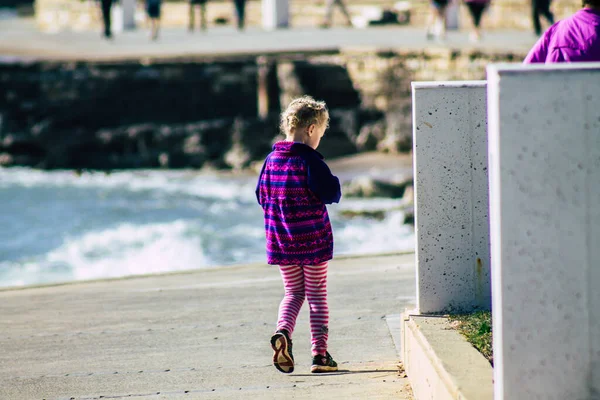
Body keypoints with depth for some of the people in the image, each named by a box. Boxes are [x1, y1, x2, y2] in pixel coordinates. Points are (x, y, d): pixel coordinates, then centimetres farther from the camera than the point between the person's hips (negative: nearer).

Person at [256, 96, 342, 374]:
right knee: (317, 295, 5)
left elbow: (261, 195, 10)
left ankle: (282, 332, -12)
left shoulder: (272, 159, 4)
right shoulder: (310, 159, -14)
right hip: (313, 238, -5)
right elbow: (331, 193, -16)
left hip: (280, 239, 5)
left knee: (293, 293, 15)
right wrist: (334, 184, 4)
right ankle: (320, 353, 3)